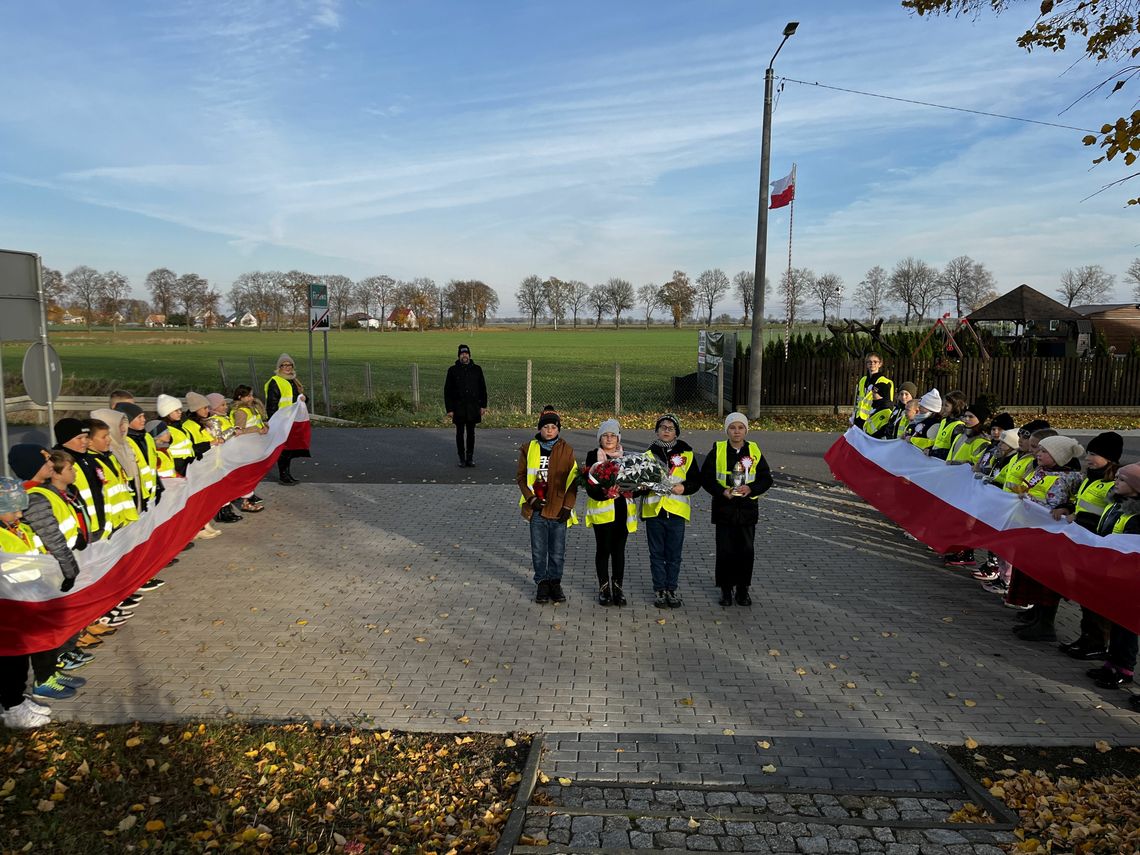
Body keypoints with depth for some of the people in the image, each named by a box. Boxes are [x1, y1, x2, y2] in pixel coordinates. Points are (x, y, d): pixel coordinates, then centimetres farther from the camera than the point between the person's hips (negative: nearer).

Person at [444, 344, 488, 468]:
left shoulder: (476, 369, 5)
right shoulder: (453, 370, 0)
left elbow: (482, 388, 8)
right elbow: (447, 391, -1)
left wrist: (483, 406, 2)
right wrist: (449, 409, -7)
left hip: (473, 407, 1)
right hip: (458, 408, -1)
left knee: (471, 433, 7)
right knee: (460, 434, 5)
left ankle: (470, 457, 16)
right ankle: (461, 458, 13)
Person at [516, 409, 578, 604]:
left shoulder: (566, 450, -1)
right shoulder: (529, 449, 2)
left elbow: (573, 480, -1)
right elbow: (520, 475, 5)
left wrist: (567, 506, -7)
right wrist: (531, 498, -6)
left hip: (559, 509, -1)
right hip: (537, 508, 1)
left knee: (558, 551, 7)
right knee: (538, 550, 8)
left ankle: (555, 583, 24)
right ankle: (542, 583, 23)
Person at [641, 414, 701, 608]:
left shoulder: (686, 453, 4)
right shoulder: (649, 453, 6)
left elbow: (696, 480, 5)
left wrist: (684, 487, -13)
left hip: (677, 510, 0)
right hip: (654, 510, 0)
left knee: (674, 554, 7)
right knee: (657, 554, 7)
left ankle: (672, 589, 20)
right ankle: (659, 590, 17)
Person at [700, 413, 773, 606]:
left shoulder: (754, 451, 3)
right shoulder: (717, 451, -1)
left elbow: (766, 478, 4)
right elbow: (705, 478, -2)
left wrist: (750, 488, -14)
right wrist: (722, 491, -16)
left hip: (747, 509, 2)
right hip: (724, 509, -1)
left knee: (747, 551, 6)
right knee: (725, 551, 3)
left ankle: (743, 589, 21)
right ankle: (726, 589, 17)